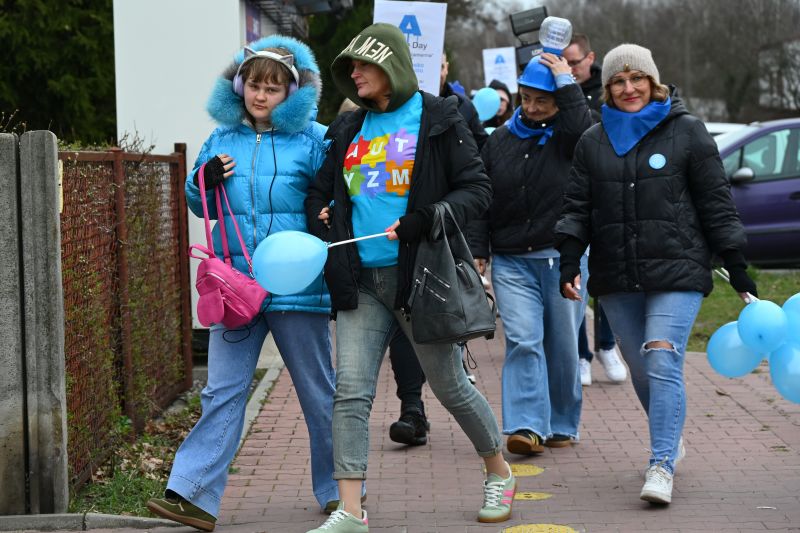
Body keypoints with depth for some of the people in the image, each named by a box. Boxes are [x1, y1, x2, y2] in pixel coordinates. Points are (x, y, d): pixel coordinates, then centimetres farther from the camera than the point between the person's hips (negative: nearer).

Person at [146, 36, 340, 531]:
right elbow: (200, 207, 19)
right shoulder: (222, 140, 10)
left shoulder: (312, 139, -2)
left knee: (319, 392, 9)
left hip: (297, 287, -3)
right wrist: (204, 182, -2)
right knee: (222, 393, -1)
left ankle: (339, 490, 22)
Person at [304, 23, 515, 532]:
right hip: (360, 280, 5)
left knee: (451, 386, 6)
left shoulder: (439, 120, -2)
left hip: (417, 275, -5)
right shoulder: (349, 129, 14)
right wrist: (322, 218, 2)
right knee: (350, 391, -6)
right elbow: (321, 190, 25)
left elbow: (477, 189, -6)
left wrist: (425, 219, -20)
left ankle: (501, 474, 29)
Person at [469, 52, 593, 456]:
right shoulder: (500, 140, 12)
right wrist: (477, 251, 5)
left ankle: (562, 424, 20)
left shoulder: (567, 136, 2)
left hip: (562, 258, -2)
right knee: (522, 340, -11)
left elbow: (584, 131, -24)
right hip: (511, 260, 2)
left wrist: (566, 83, -14)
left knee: (562, 344, 5)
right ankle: (527, 426, -15)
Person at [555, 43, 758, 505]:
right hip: (617, 278, 4)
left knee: (663, 363, -17)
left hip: (676, 272, -4)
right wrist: (570, 262, -3)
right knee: (641, 370, 9)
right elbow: (578, 207, 11)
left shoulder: (686, 131, 2)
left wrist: (737, 268, 0)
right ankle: (672, 440, 32)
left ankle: (662, 464, -20)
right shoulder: (594, 141, 12)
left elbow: (716, 202, 2)